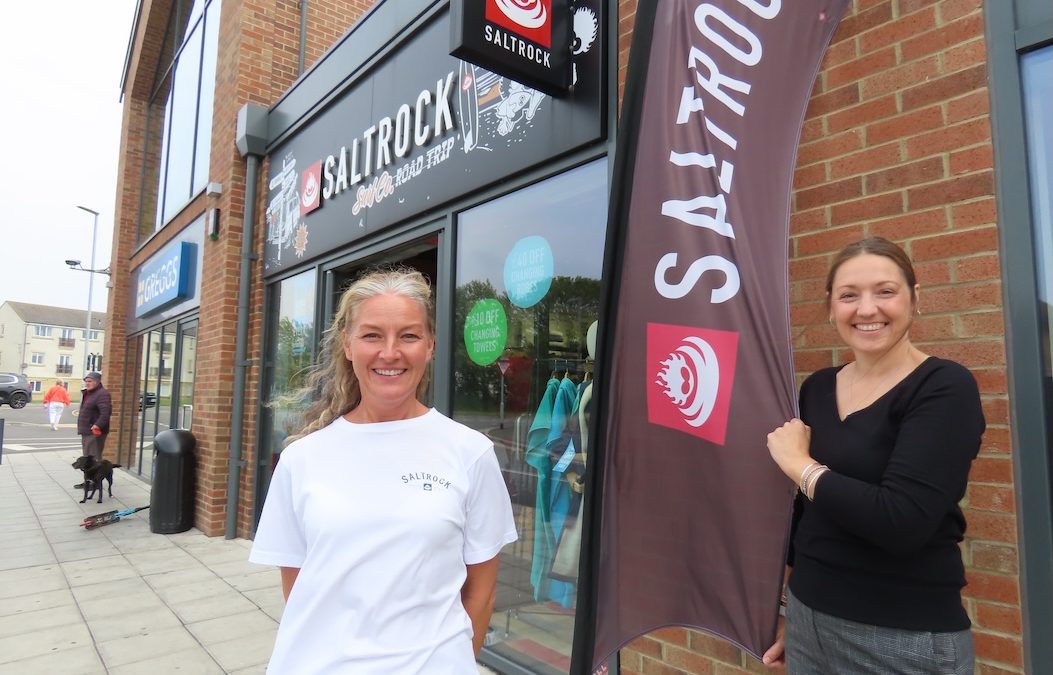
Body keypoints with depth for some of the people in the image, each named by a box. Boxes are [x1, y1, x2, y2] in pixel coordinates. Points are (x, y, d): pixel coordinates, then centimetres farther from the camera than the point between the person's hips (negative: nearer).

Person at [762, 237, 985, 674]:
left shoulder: (945, 387, -14)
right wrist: (792, 611, 16)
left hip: (904, 638, -5)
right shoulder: (817, 388, 2)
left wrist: (798, 464, -15)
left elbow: (901, 522, -27)